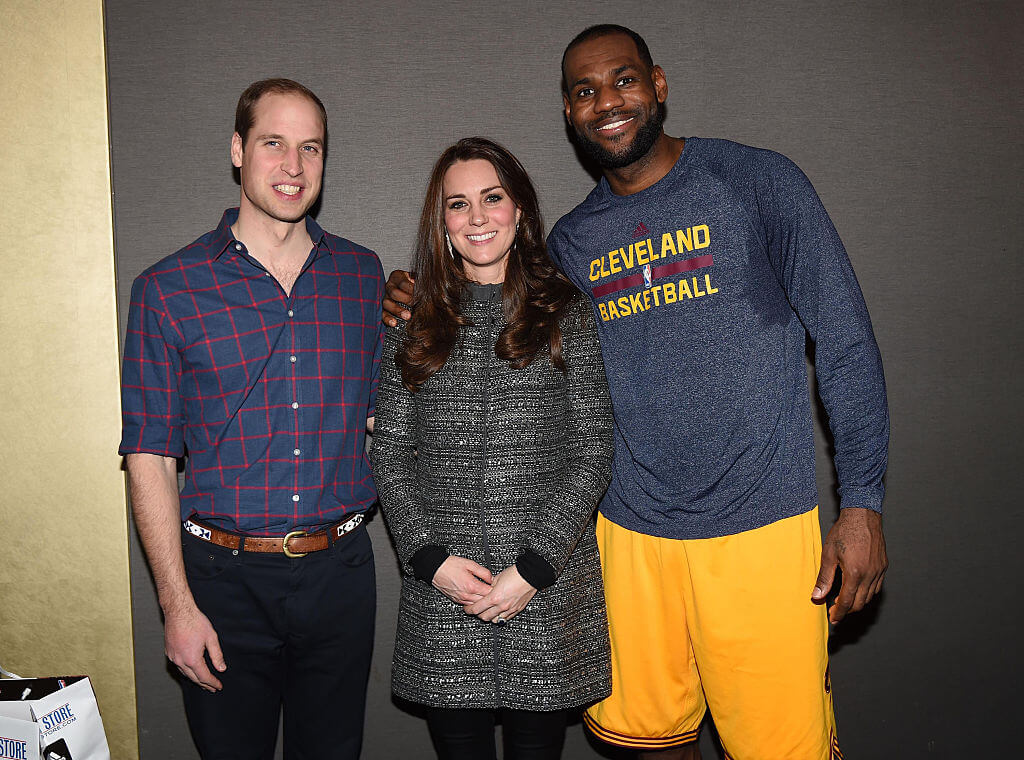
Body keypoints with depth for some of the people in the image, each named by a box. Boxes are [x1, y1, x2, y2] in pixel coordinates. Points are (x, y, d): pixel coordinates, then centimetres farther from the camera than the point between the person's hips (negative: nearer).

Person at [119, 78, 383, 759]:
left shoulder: (362, 275, 5)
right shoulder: (169, 289, -4)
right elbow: (149, 456, -4)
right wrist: (177, 605, -9)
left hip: (340, 572, 3)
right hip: (225, 579, -2)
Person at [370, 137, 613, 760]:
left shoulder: (567, 314, 3)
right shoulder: (413, 325, 8)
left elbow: (593, 451, -2)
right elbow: (390, 455, 7)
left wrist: (534, 567, -10)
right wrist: (430, 558, -6)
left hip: (550, 587, -1)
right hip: (442, 591, 1)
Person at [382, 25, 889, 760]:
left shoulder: (758, 182, -2)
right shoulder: (571, 240, 9)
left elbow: (846, 343, -2)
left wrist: (862, 502, -7)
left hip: (761, 526, -3)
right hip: (632, 532, 4)